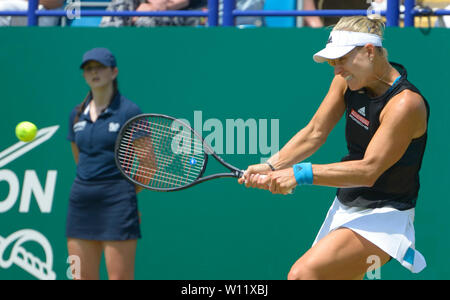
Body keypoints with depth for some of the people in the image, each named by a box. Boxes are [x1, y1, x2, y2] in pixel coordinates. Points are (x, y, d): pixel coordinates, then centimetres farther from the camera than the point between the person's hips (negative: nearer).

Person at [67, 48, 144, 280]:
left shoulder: (129, 112, -5)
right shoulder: (77, 115, 12)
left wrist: (126, 194, 3)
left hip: (116, 203, -6)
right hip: (81, 202, 6)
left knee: (120, 278, -7)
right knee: (82, 277, 6)